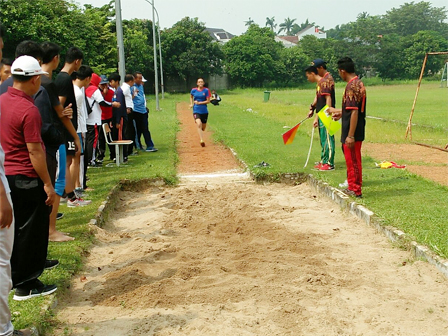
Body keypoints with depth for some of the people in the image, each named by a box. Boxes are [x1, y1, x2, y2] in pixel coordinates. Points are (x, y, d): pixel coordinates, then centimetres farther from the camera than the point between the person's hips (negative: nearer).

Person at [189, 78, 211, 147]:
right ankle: (202, 140, -29)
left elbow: (208, 101, -6)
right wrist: (191, 104, 10)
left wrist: (199, 103, -13)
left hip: (204, 111, 1)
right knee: (199, 124, -25)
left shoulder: (206, 90, -3)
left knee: (203, 127, 11)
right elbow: (191, 97, 23)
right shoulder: (193, 90, 2)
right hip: (196, 111, -1)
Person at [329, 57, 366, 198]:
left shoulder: (352, 86, -21)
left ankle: (356, 190, 9)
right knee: (351, 159, 19)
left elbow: (354, 112, -25)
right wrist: (341, 112, 32)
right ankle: (352, 186, 29)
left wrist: (350, 135, -24)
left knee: (353, 160, 0)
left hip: (352, 131, -10)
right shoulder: (358, 83, 10)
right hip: (357, 130, 10)